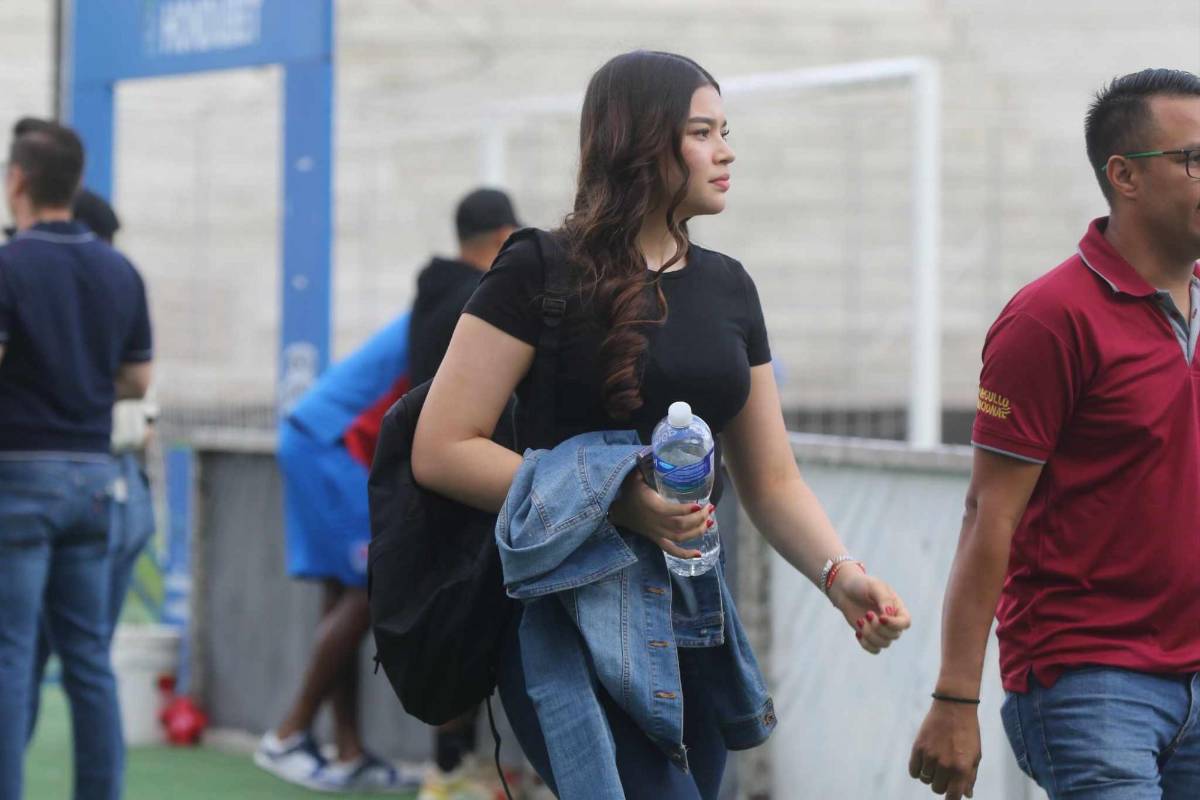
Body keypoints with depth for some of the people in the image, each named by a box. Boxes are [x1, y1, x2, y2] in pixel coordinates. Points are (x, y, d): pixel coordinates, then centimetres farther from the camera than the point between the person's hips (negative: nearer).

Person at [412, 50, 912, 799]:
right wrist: (617, 503, -17)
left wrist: (839, 573, -7)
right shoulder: (540, 274, -6)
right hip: (573, 616, -6)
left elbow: (772, 483, 13)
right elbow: (441, 451, -12)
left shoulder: (727, 287, 12)